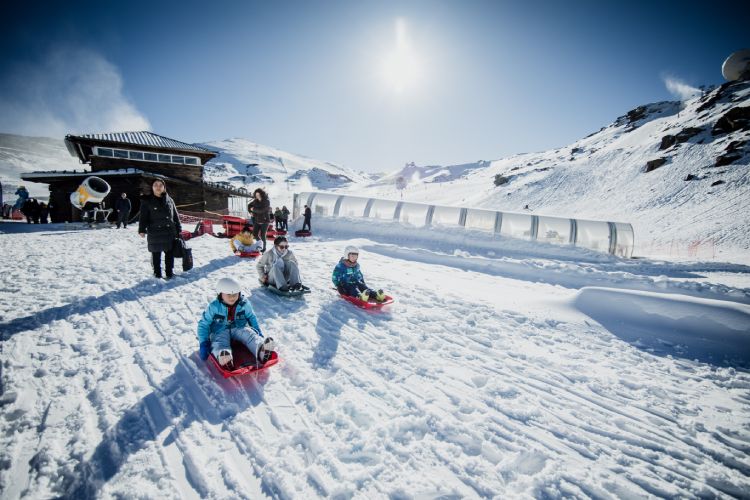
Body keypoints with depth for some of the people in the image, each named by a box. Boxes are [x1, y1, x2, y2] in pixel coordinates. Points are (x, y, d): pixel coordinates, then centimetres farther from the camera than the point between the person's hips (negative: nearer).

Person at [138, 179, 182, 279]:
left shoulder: (169, 200, 9)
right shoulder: (147, 201, 0)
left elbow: (175, 215, 12)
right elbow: (143, 216, -3)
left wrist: (178, 229, 9)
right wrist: (142, 230, -11)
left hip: (170, 231, 3)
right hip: (155, 233, -3)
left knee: (170, 253, 7)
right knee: (156, 254, 7)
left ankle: (169, 272, 18)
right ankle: (157, 273, 19)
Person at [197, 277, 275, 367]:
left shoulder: (244, 304, -1)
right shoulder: (214, 307, -6)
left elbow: (251, 318, 15)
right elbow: (203, 324, 0)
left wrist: (258, 333, 8)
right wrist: (203, 343, -11)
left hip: (240, 328, 1)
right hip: (220, 331, -1)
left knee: (250, 334, -30)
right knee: (220, 342, -35)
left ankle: (262, 350, -62)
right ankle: (223, 357, -71)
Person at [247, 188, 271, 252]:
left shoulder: (266, 202, -13)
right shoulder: (255, 201, 3)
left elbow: (261, 210, -24)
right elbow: (249, 205, 21)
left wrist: (253, 209, -12)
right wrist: (250, 211, 4)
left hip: (264, 221, -5)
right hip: (257, 221, 6)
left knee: (262, 235, -5)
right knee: (255, 234, 6)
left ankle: (264, 247, 14)